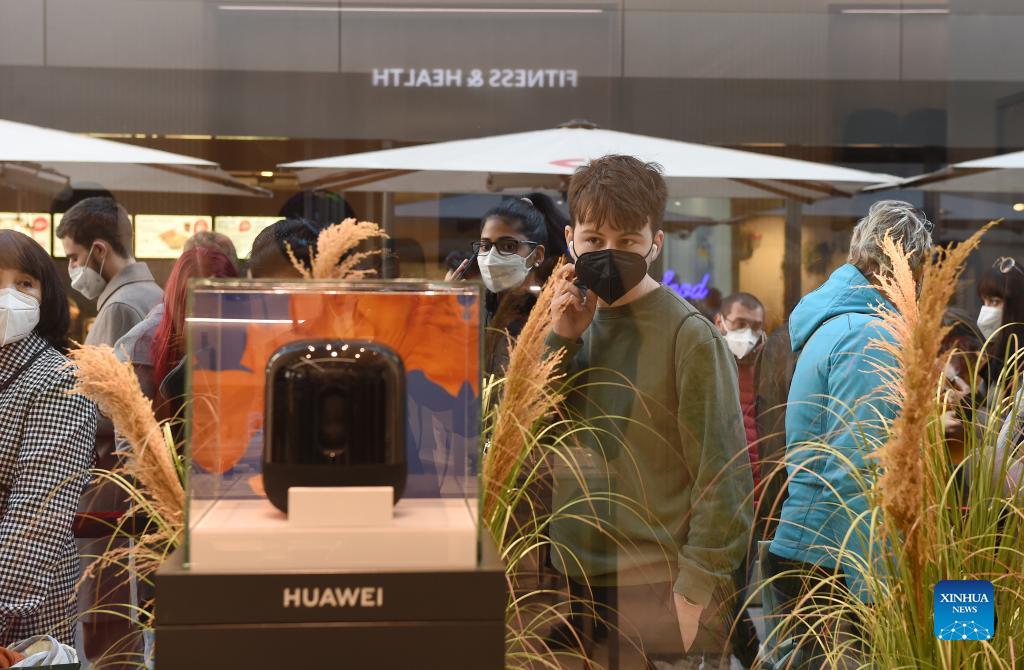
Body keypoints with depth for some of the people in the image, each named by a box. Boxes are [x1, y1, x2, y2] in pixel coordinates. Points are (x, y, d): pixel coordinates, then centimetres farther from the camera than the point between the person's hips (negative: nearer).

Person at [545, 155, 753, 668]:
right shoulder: (573, 323, 5)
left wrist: (695, 592, -14)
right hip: (574, 588, 5)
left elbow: (722, 478, -11)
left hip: (660, 595, -5)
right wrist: (559, 342, -9)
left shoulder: (688, 334, -11)